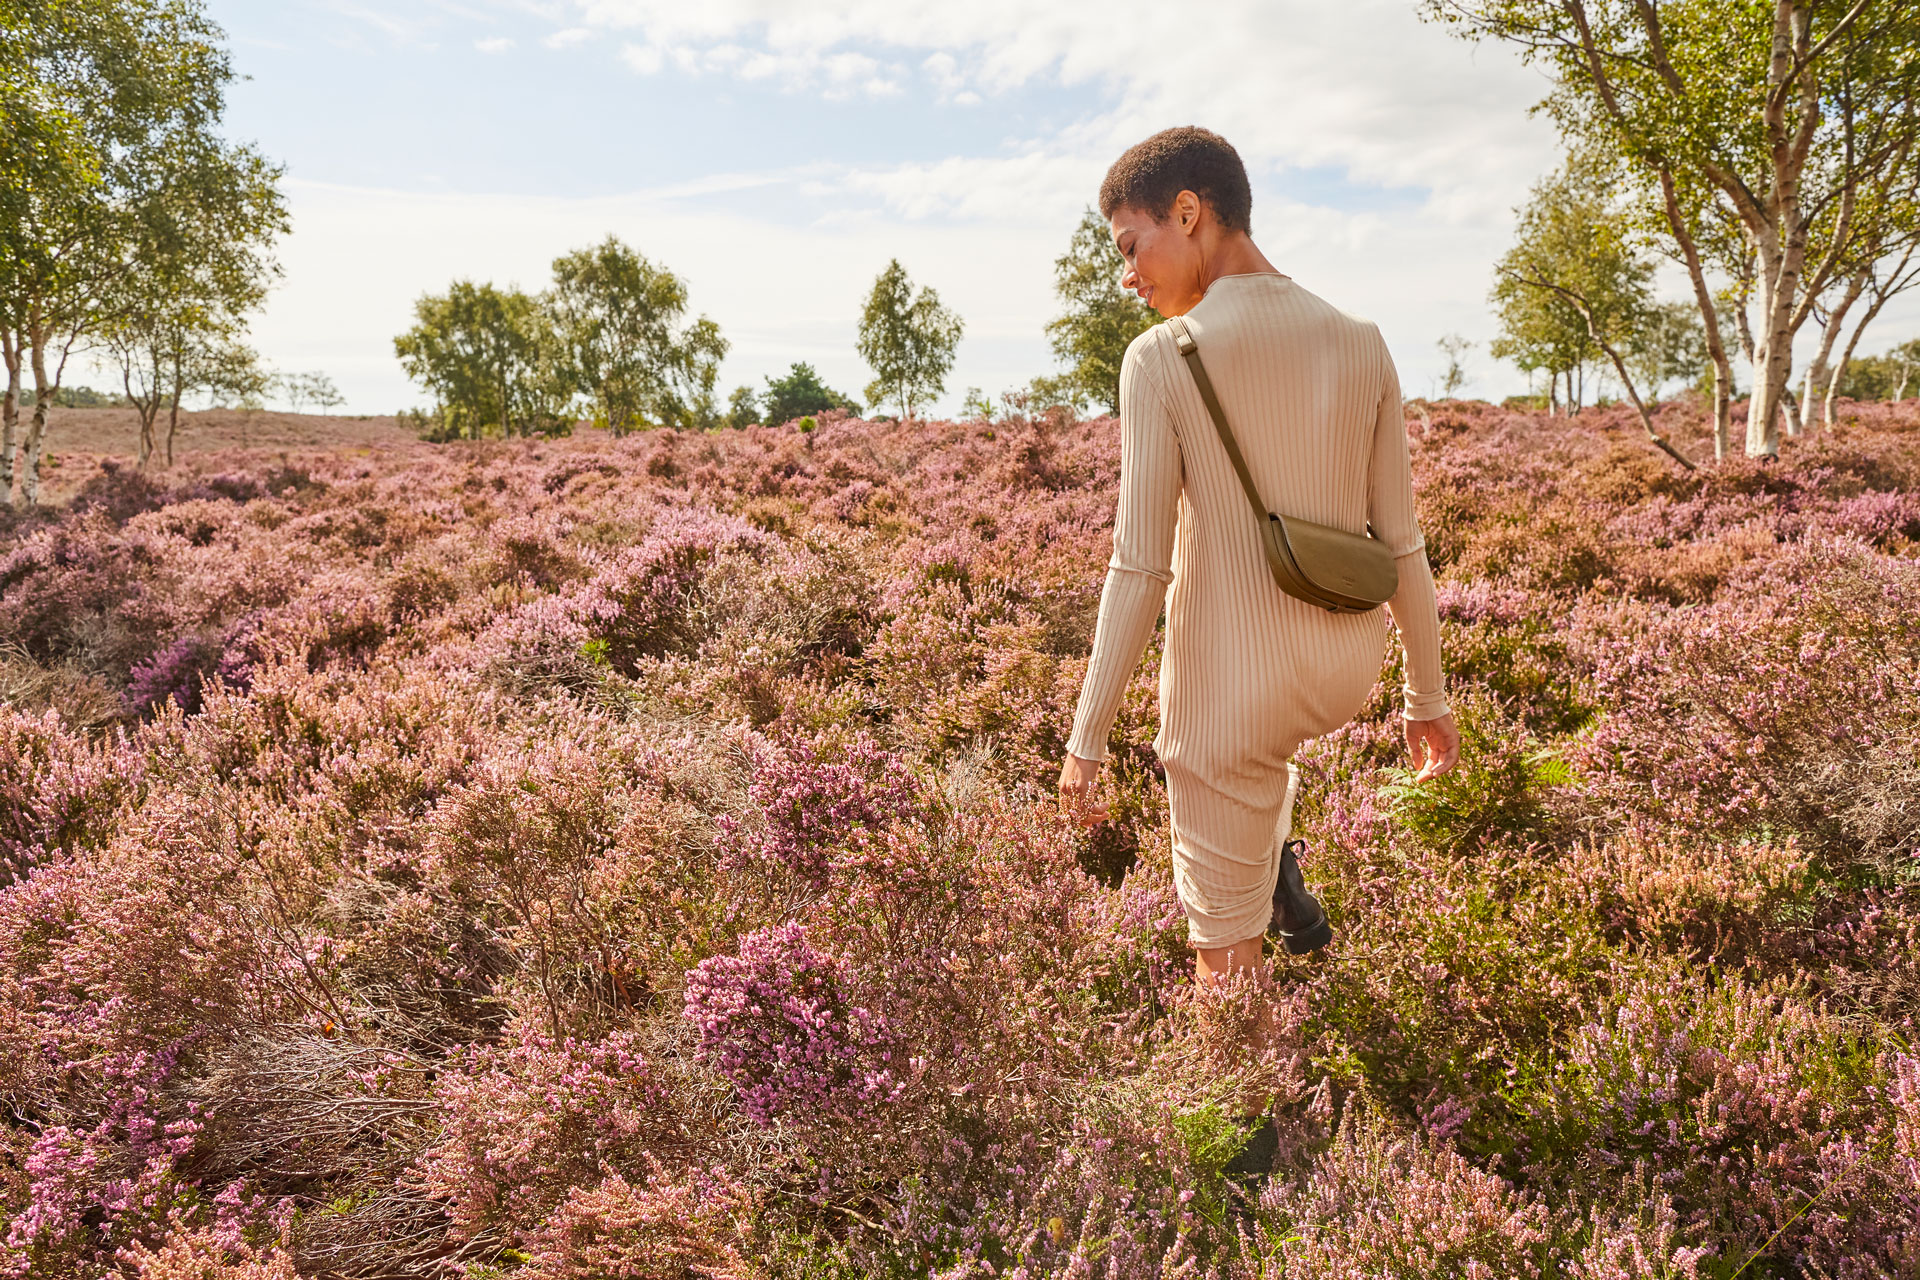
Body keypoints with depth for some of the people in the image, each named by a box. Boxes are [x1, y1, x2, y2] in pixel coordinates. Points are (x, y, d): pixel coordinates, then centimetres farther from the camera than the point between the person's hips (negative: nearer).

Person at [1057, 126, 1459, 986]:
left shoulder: (1161, 360, -16)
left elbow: (1140, 568, -17)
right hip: (1348, 673, 5)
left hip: (1231, 692, -5)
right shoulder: (1361, 347, -2)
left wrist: (1086, 739, -8)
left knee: (1225, 951, 12)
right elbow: (1401, 544, 2)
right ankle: (1279, 877, 38)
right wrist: (1427, 697, 14)